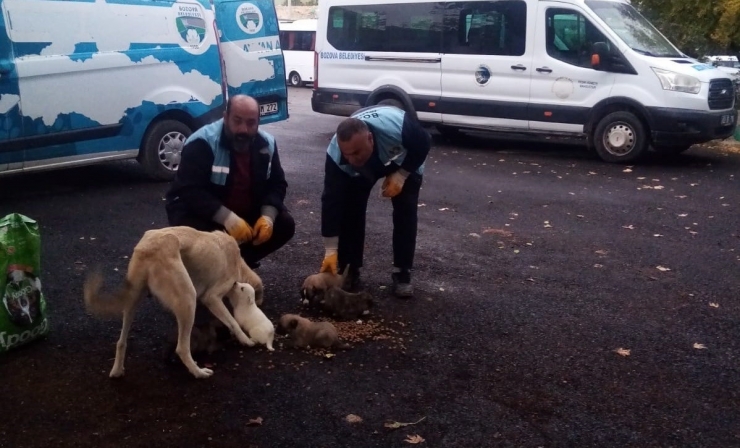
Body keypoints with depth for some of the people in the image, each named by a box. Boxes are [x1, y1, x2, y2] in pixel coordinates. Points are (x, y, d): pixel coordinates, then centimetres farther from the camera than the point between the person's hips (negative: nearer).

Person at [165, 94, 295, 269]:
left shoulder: (267, 144, -6)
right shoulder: (202, 143, -24)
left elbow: (277, 184, -2)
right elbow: (190, 191, -32)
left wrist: (268, 216, -22)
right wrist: (227, 218, -42)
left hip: (246, 211, 6)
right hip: (197, 210, -5)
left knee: (284, 223, -11)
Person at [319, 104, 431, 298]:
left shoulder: (397, 127, -46)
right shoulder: (335, 154, -39)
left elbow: (424, 143, -24)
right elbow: (332, 201, -34)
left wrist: (401, 175, -29)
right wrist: (331, 251, -33)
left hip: (405, 161, -1)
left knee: (405, 209, -13)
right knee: (349, 207, -13)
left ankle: (402, 273, -1)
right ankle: (349, 269, 2)